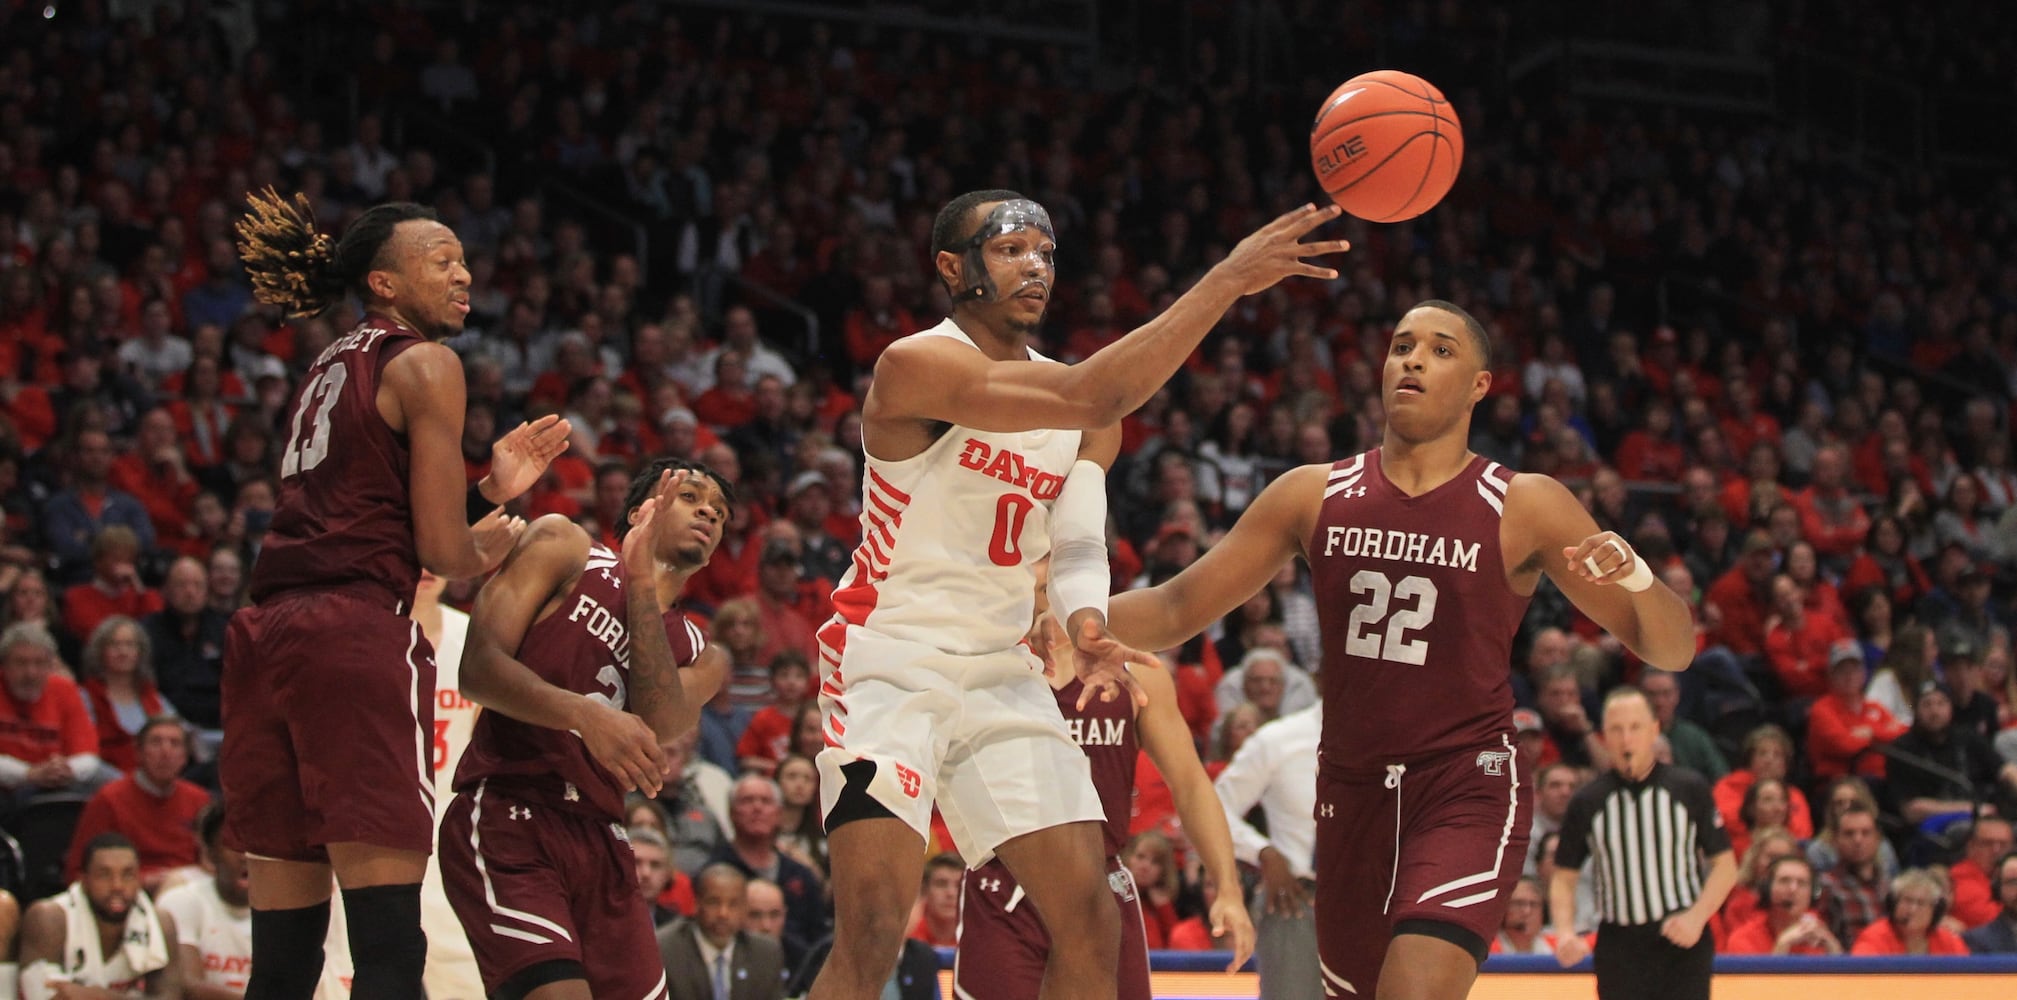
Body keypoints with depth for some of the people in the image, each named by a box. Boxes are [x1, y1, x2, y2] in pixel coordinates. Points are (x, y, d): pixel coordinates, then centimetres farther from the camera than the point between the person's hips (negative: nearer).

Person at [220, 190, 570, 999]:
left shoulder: (326, 370, 24)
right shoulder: (425, 365, 0)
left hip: (265, 632, 8)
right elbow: (442, 552, -6)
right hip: (358, 632, -8)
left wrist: (489, 490, 22)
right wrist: (490, 546, 16)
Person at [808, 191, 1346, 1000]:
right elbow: (1092, 400, -29)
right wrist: (1229, 279, -32)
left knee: (1091, 926, 0)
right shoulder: (917, 365, -16)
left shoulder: (1068, 400, 10)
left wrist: (1086, 623, -25)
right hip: (890, 657, -7)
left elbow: (1078, 542, -1)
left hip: (1001, 673, 7)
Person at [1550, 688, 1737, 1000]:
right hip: (1619, 948, 2)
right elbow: (1564, 877, 8)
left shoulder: (1689, 789, 0)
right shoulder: (1587, 802, 3)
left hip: (1682, 942, -2)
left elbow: (1725, 866, 2)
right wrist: (1565, 933, -10)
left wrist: (1696, 918, -14)